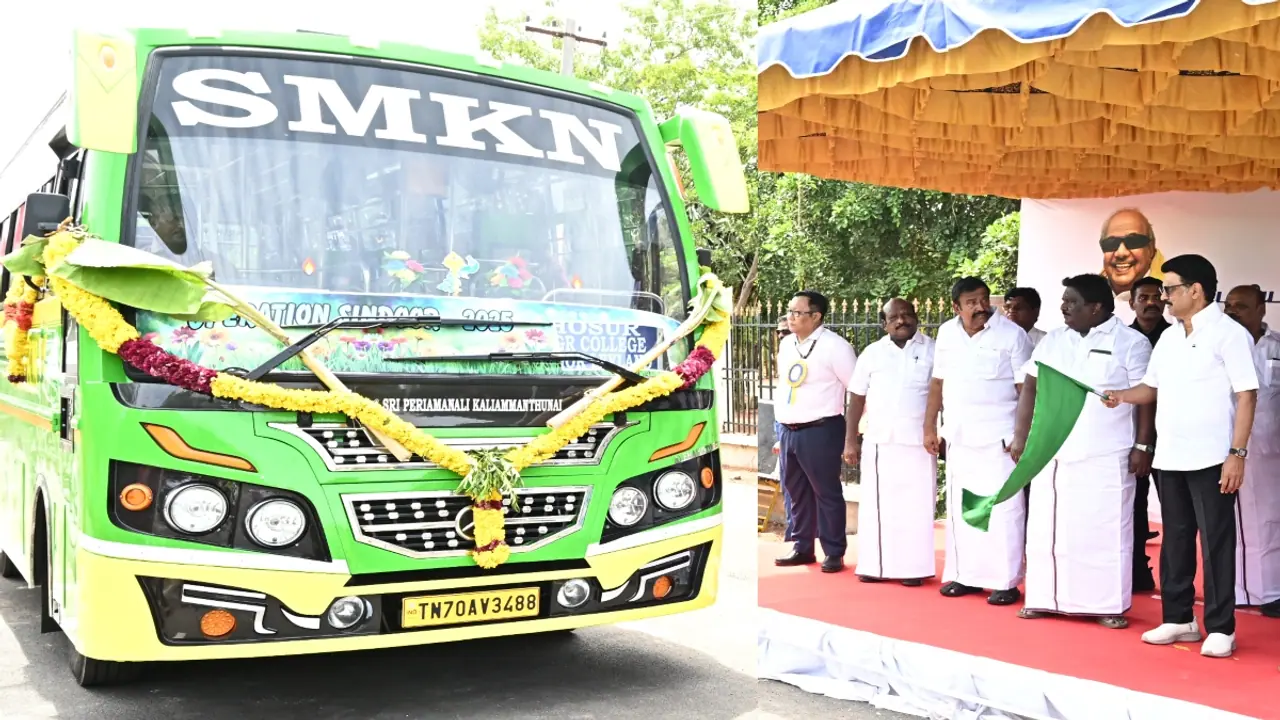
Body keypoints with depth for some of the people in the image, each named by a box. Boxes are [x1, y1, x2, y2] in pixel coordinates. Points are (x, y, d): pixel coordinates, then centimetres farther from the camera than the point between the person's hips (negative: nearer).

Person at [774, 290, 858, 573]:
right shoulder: (786, 345, 12)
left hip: (820, 431, -7)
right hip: (788, 431, 7)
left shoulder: (834, 346, -10)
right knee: (796, 492, 13)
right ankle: (801, 548, 23)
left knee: (826, 492, 0)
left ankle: (833, 553, 9)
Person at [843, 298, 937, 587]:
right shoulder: (872, 353, 9)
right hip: (878, 441, 2)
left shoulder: (932, 350, 4)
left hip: (918, 443, -2)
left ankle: (913, 568, 6)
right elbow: (856, 399, 10)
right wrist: (850, 440, 4)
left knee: (916, 506, 0)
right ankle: (876, 566, 10)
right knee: (877, 505, 4)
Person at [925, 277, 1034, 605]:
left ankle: (1006, 581, 3)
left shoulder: (1012, 335, -8)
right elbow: (938, 382, 13)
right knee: (960, 508, 11)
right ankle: (964, 575, 21)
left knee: (1002, 509, -3)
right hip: (958, 436, 5)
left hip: (998, 438, -5)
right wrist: (929, 427, 10)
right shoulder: (946, 333, 7)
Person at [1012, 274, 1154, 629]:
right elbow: (1031, 389, 11)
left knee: (1105, 531, -1)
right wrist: (1021, 436, 4)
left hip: (1106, 458, -5)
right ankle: (1044, 599, 14)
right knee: (1047, 528, 6)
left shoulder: (1131, 343, -3)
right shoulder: (1053, 341, 11)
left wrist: (1143, 446, -11)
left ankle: (1110, 606, 6)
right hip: (1052, 454, 5)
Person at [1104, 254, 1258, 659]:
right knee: (1175, 540, 12)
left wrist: (1237, 453, -16)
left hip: (1211, 458, -7)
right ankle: (1179, 619, 21)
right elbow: (1153, 387, 19)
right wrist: (1120, 396, -2)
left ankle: (1220, 628, 7)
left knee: (1215, 543, 0)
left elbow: (1246, 396, -11)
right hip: (1169, 457, 7)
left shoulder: (1229, 334, -7)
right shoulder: (1168, 338, 13)